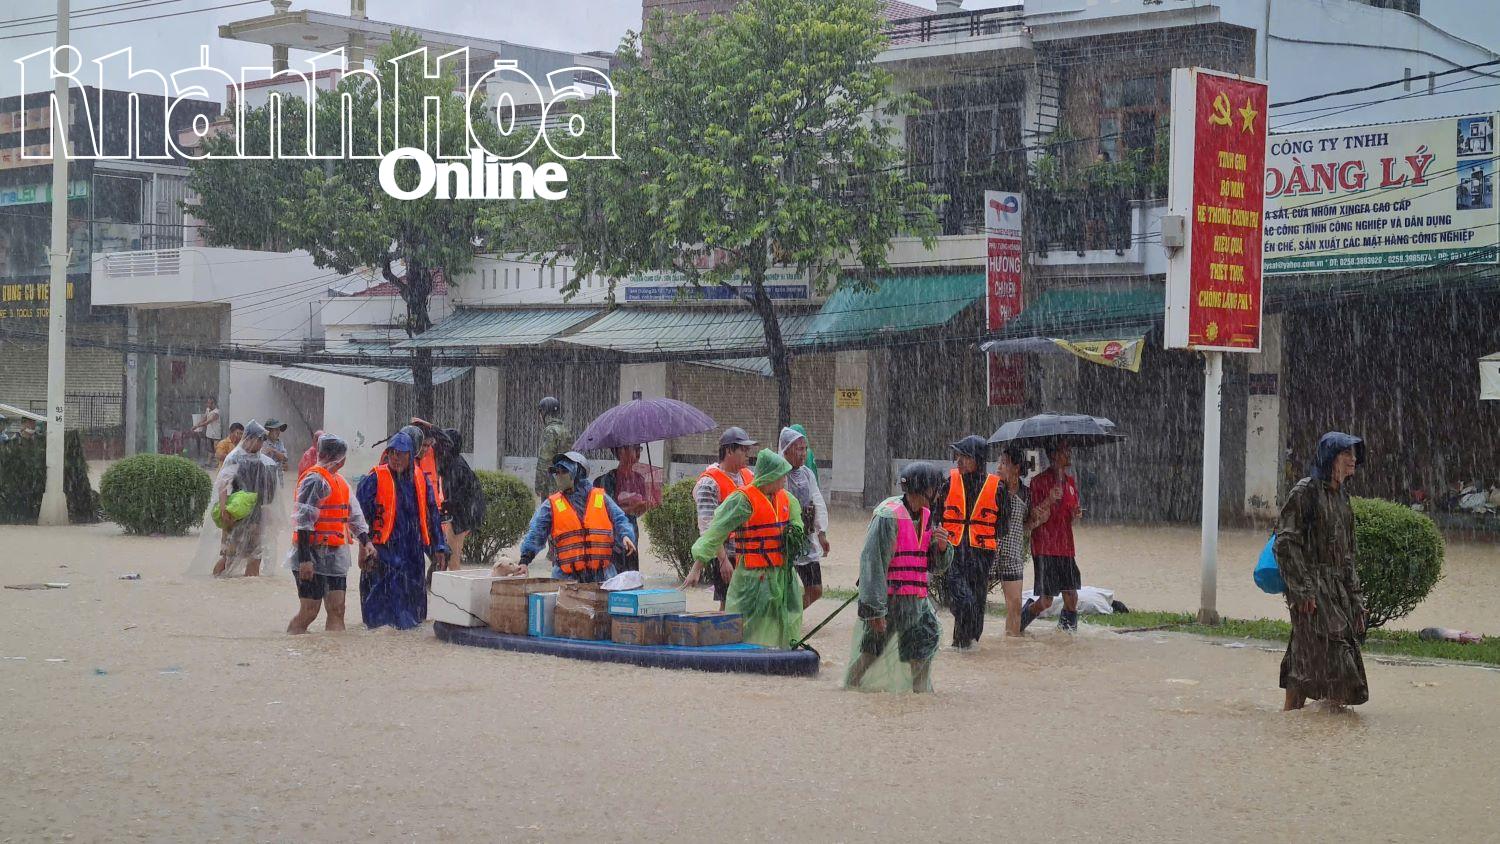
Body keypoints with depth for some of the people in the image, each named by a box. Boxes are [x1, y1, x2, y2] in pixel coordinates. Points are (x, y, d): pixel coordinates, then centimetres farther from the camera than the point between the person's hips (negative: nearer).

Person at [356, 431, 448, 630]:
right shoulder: (375, 479, -5)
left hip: (413, 552, 5)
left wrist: (439, 547, 13)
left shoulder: (420, 480, 10)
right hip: (384, 552, -5)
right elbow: (360, 515, -7)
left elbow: (431, 515, 16)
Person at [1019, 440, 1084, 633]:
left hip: (1065, 547, 6)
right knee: (1046, 600, -4)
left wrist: (1076, 514, 0)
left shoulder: (1071, 482, 13)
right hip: (1045, 549, -6)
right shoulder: (1039, 482, -7)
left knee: (1072, 598, -2)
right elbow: (1034, 519, -10)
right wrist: (1049, 500, -26)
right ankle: (1017, 626, 20)